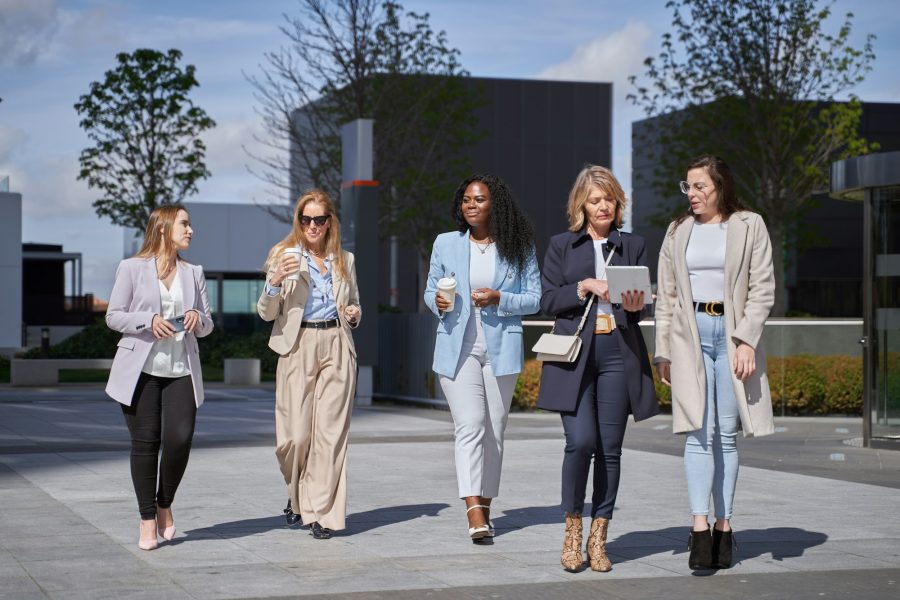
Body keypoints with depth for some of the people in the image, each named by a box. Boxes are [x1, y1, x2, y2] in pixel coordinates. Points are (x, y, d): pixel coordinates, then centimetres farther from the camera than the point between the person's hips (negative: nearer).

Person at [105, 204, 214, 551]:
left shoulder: (193, 273, 16)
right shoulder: (132, 268, 3)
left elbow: (207, 325, 17)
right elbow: (113, 316, 1)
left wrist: (198, 318, -7)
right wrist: (149, 321, -16)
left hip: (182, 370, 3)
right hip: (141, 369, -3)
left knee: (180, 440, -11)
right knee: (145, 443, -2)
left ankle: (165, 505, 14)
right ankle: (148, 521, 9)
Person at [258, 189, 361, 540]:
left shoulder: (345, 260, 15)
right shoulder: (284, 255, 5)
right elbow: (266, 313, 1)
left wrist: (354, 313, 3)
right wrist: (275, 282, -18)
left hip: (337, 346, 2)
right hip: (298, 347, -2)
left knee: (331, 431, -5)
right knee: (296, 434, -5)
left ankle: (323, 513, 1)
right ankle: (297, 494, 24)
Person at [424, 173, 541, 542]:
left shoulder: (518, 248, 5)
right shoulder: (446, 244, 8)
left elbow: (534, 299, 4)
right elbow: (430, 289, 16)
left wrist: (499, 299, -13)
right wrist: (437, 302, -7)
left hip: (501, 348, 1)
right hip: (457, 346, -1)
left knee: (494, 430, 7)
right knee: (470, 425, -15)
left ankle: (485, 506, 19)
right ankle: (474, 512, -24)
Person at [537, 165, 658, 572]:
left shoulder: (632, 246, 14)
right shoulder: (562, 245, 11)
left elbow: (640, 305, 13)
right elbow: (548, 300, 4)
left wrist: (633, 306, -10)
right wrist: (586, 287, -10)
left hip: (619, 352, 2)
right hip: (574, 353, -2)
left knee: (610, 448, 1)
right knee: (580, 440, -14)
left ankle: (598, 537, 9)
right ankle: (572, 529, 4)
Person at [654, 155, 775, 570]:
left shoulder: (749, 227, 4)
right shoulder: (678, 232, 13)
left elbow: (762, 289, -1)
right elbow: (666, 296, 14)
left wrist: (747, 340, -11)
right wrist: (662, 350, 9)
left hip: (732, 333, -1)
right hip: (689, 334, 1)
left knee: (726, 434, 2)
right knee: (698, 431, -11)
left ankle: (723, 526, 9)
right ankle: (700, 528, -19)